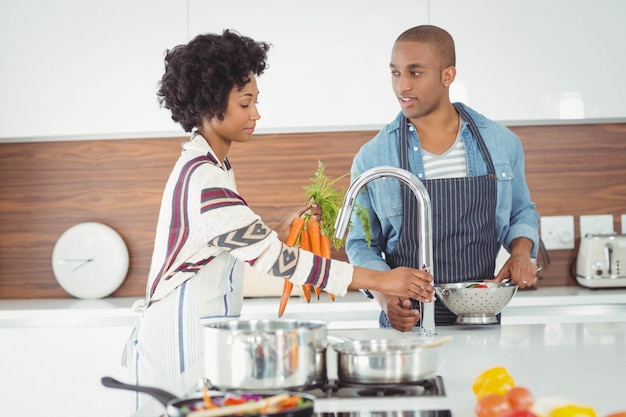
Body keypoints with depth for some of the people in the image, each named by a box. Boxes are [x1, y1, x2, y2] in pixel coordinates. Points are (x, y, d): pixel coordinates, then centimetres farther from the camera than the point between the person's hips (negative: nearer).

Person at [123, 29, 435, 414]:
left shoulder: (208, 167, 12)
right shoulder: (202, 181, -21)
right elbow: (275, 257, -25)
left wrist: (279, 232, -1)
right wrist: (379, 280, -24)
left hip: (202, 335, 9)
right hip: (182, 343, -9)